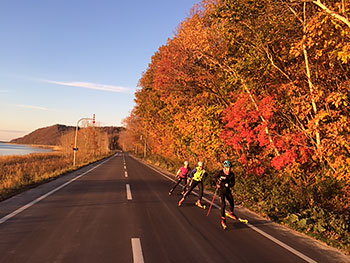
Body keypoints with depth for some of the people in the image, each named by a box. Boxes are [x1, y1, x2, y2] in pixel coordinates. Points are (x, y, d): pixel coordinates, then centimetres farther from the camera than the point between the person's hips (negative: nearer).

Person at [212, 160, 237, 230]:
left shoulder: (231, 174, -2)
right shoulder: (220, 173, -13)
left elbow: (233, 183, 2)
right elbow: (214, 178, 0)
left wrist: (228, 185, -17)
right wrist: (217, 184, -13)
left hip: (228, 190, 4)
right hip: (221, 190, -4)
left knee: (232, 202, 7)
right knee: (223, 204, -14)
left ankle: (231, 213, 39)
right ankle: (223, 220, -7)